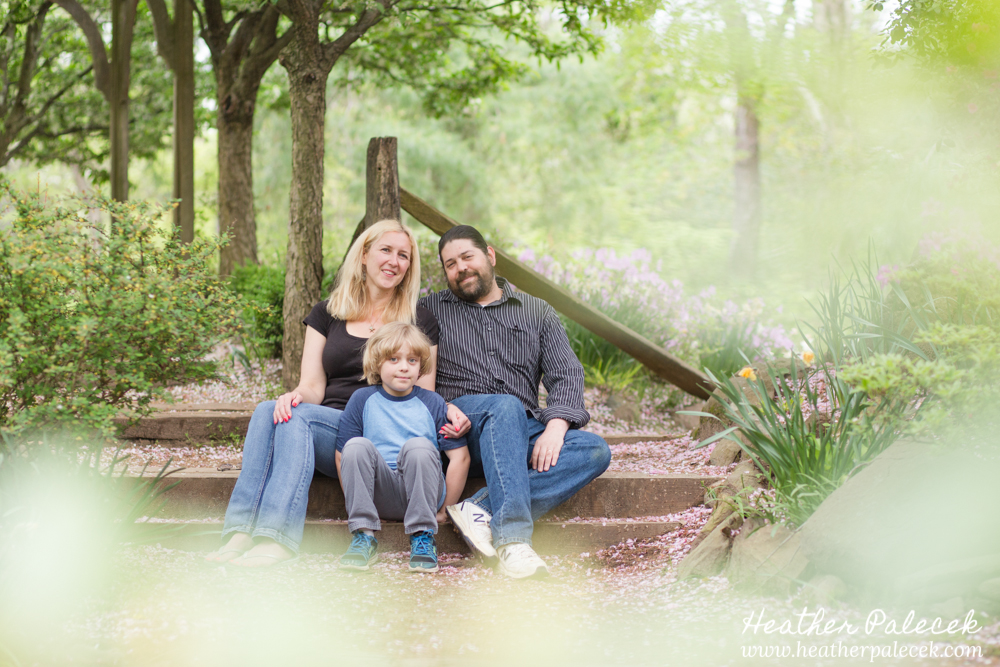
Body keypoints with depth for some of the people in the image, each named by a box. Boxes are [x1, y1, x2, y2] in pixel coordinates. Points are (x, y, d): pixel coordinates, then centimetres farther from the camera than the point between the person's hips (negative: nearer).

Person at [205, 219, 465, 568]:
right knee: (268, 411, -29)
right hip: (329, 423, 3)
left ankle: (276, 537, -46)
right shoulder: (327, 314, 19)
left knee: (298, 417, -31)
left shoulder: (419, 322, 14)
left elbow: (424, 395, 11)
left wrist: (447, 410, -13)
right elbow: (313, 386, 10)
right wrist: (295, 395, -14)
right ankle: (242, 533, -41)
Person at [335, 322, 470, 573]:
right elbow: (344, 456, 4)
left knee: (418, 445, -28)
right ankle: (364, 536, -24)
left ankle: (423, 537, -24)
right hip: (379, 493, 1)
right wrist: (355, 506, -3)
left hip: (422, 493, -1)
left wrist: (445, 509, -2)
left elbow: (459, 458, 3)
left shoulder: (432, 403, 6)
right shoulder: (362, 400, 7)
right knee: (357, 445, -24)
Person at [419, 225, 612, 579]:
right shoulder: (431, 310, 17)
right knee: (506, 407, -37)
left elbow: (567, 374, 6)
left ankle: (482, 510, -38)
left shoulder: (537, 312, 19)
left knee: (595, 450, -26)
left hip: (524, 431, 3)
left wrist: (555, 427, -14)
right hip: (462, 422, -3)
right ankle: (512, 537, -50)